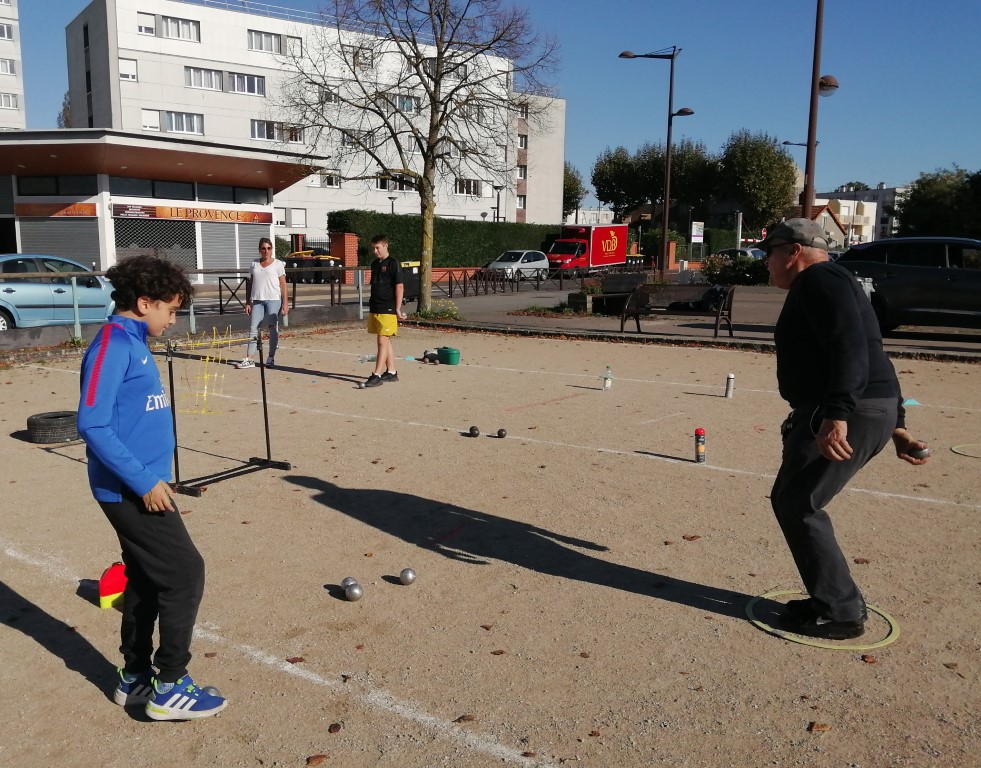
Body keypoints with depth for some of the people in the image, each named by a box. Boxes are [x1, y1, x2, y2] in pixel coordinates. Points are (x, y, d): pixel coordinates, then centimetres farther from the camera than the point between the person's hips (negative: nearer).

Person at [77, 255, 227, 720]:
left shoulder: (134, 343, 11)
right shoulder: (112, 344, -17)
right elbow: (93, 425, -23)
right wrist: (144, 481, -21)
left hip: (138, 487, 9)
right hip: (132, 490, -9)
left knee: (146, 580, 16)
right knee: (185, 574, -4)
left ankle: (135, 678, 30)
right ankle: (169, 687, 7)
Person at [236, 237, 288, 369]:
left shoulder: (278, 264, 3)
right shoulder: (254, 264, 15)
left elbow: (283, 285, 0)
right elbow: (251, 283, 17)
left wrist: (285, 303, -8)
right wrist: (248, 302, 11)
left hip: (273, 300, -4)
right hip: (257, 300, 4)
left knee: (273, 328, 0)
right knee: (253, 328, -1)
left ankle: (271, 358, 9)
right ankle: (249, 359, 1)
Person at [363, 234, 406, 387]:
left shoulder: (393, 263, -8)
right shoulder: (374, 264, 15)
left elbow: (399, 287, -11)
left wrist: (398, 308, -14)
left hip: (387, 310, -8)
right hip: (374, 309, 8)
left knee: (383, 341, -9)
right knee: (386, 341, 13)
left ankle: (377, 375, -11)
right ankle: (391, 372, 20)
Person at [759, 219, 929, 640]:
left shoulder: (820, 279, -8)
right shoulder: (817, 286, 24)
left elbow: (850, 348, -24)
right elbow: (873, 357, 24)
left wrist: (837, 414, -33)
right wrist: (894, 424, 24)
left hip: (849, 416, -11)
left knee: (797, 505, -5)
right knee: (790, 500, 15)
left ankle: (841, 613, 4)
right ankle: (831, 599, 22)